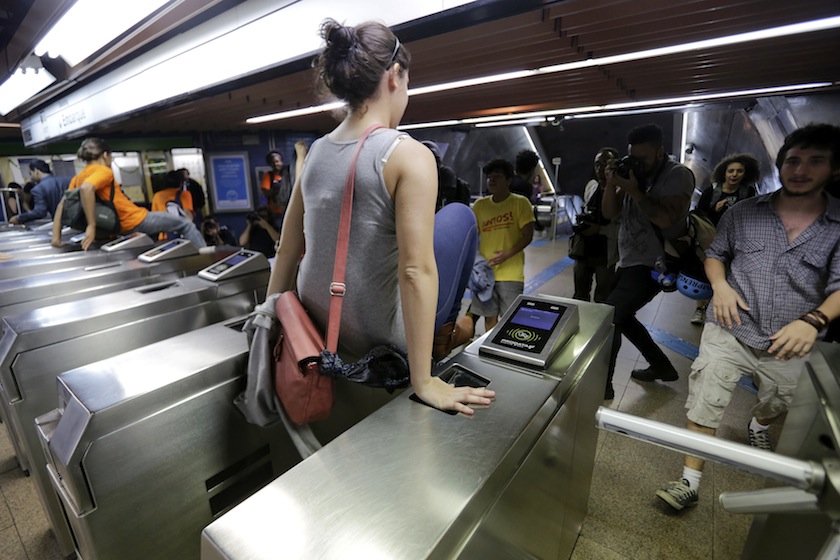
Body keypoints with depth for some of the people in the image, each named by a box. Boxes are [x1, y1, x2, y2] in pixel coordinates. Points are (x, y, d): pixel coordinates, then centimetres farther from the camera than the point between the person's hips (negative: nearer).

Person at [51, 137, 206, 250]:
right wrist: (92, 226, -33)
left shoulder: (77, 178, 9)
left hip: (123, 228, 9)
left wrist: (56, 235, 3)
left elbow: (62, 205, 5)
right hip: (136, 221, -9)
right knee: (186, 225, 4)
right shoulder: (103, 171, -15)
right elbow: (87, 188, -34)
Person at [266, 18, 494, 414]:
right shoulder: (409, 155, -18)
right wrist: (424, 383, -18)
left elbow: (287, 251, 6)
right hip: (375, 336, -6)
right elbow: (416, 272, -24)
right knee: (458, 215, 11)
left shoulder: (316, 151, 1)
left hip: (321, 326, 6)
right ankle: (443, 329, 26)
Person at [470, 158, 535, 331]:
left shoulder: (520, 202, -3)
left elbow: (527, 236, -6)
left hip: (511, 273, -3)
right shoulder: (479, 204, 7)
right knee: (489, 316, 12)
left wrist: (507, 254, -19)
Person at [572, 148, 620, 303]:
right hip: (583, 251, 6)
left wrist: (600, 229, -23)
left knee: (603, 301, 9)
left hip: (606, 255, -6)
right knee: (579, 296, 20)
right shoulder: (591, 185, 5)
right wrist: (582, 219, 1)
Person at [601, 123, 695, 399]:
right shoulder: (633, 174, 8)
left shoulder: (678, 175, -10)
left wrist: (633, 190, -23)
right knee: (621, 316, 16)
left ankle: (602, 385, -3)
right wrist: (611, 184, -10)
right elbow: (609, 213, 6)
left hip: (652, 265, -8)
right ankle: (661, 366, 35)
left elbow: (666, 219, -24)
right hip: (628, 261, 8)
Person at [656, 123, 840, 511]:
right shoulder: (743, 213, 0)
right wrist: (720, 284, -9)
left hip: (787, 343, 2)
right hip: (730, 330, -1)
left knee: (776, 404, 26)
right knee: (704, 403, -7)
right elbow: (715, 254, 11)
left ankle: (757, 427, 61)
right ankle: (690, 482, 5)